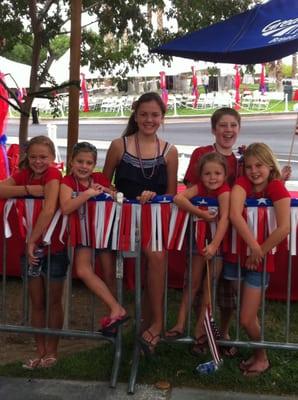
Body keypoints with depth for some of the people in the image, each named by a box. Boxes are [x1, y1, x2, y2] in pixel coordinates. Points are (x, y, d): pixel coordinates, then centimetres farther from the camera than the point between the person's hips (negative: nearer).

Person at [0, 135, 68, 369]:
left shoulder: (53, 174, -15)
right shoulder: (24, 174, 3)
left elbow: (49, 210, -29)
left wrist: (32, 240, -27)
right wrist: (29, 189, -21)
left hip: (54, 247, -5)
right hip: (30, 246, 5)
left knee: (53, 302, 9)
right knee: (37, 303, 12)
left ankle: (52, 352, 22)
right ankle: (40, 352, 24)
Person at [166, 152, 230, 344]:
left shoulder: (224, 191, -23)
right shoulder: (199, 188, -11)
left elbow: (224, 218, -34)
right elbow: (178, 197, -27)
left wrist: (214, 245, -45)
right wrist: (201, 213, -36)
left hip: (218, 241, -3)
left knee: (210, 284, 2)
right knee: (193, 282, 7)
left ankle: (201, 327, 13)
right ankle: (181, 324, 12)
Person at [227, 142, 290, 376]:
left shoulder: (277, 187, -11)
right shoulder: (242, 183, -5)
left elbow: (284, 228, -22)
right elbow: (235, 215, -24)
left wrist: (259, 252, -16)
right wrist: (253, 246, -28)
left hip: (260, 259, -3)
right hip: (236, 254, 3)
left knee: (247, 319, -2)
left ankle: (261, 358, 24)